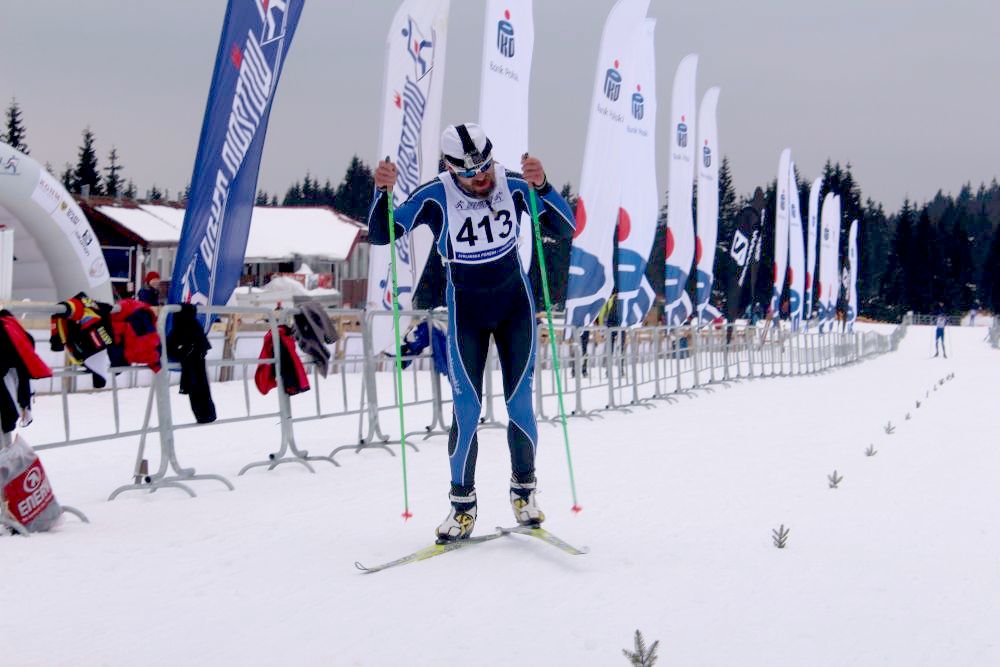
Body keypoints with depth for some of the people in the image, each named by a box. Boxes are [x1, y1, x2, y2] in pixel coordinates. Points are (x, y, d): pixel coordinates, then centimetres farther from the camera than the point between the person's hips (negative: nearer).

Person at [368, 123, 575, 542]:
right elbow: (379, 235, -17)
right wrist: (383, 192, -35)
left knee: (520, 404, -1)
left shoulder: (513, 187, -14)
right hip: (465, 312, -1)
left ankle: (524, 490, 19)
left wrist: (542, 187, -36)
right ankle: (462, 504, 7)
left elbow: (565, 229, -20)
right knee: (467, 410, -6)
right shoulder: (436, 197, -17)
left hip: (515, 306, 1)